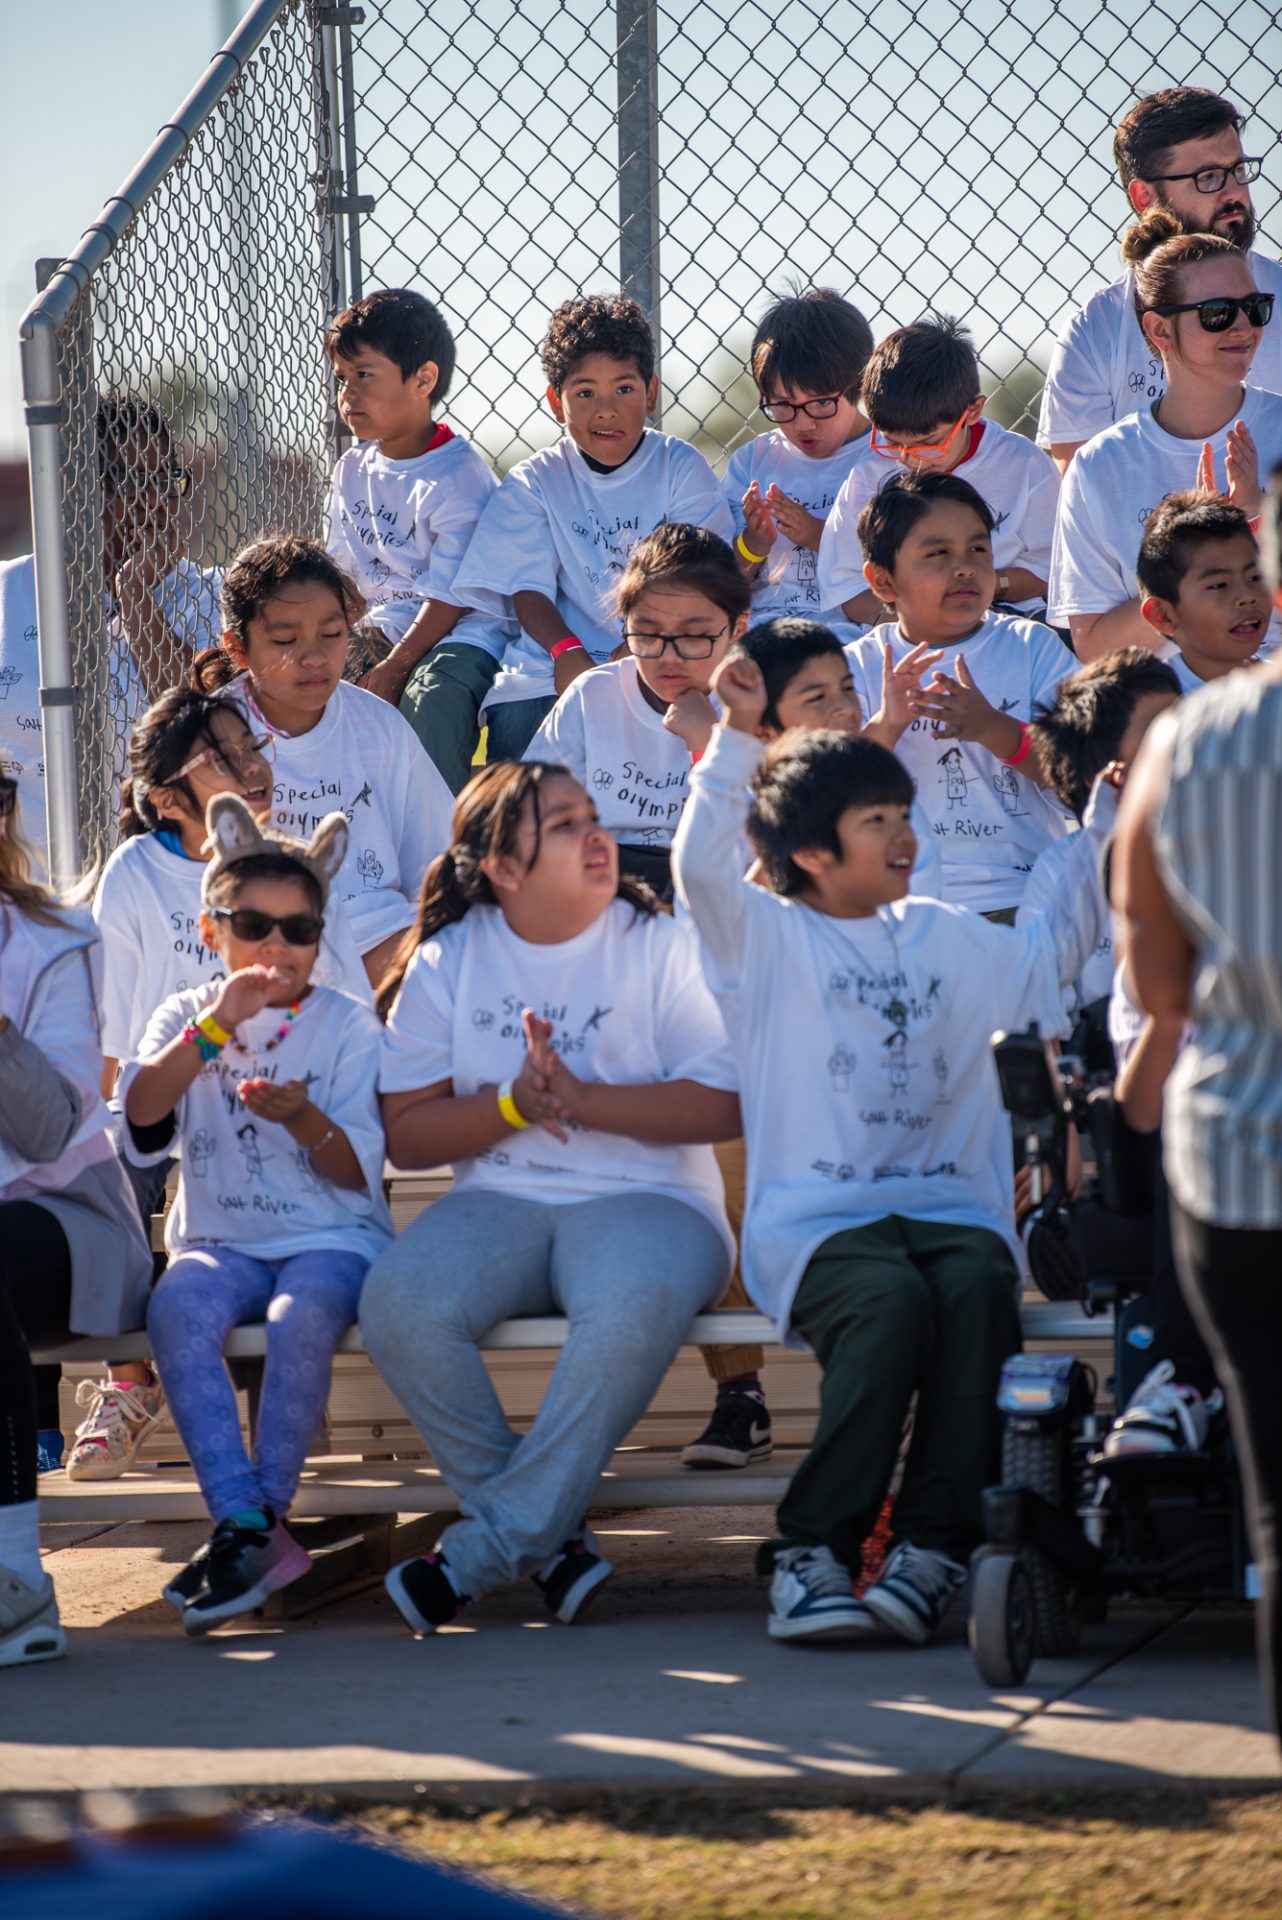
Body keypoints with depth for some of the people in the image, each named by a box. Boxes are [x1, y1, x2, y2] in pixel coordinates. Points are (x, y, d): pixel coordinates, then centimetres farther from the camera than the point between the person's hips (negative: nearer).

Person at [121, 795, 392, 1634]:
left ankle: (264, 1518, -26)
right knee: (175, 1311, -32)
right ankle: (242, 1525, -36)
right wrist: (218, 1024, -16)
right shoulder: (187, 1016, 12)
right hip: (220, 1240, 2)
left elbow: (360, 1171, -2)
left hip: (331, 1237, -2)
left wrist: (302, 1120, -23)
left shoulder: (348, 1026, 6)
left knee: (301, 1314, -36)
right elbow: (141, 1110, -8)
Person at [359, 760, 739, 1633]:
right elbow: (407, 1135, 6)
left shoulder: (661, 946, 4)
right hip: (498, 1203, 2)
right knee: (400, 1303, -31)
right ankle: (553, 1539, -18)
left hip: (645, 1200, -2)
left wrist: (581, 1098, -15)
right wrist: (511, 1104, -11)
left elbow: (725, 1105, -6)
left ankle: (489, 1544, -27)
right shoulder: (447, 961, 10)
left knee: (636, 1300, -39)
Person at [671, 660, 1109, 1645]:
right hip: (816, 1218, -4)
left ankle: (935, 1549, -35)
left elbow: (1054, 953, 36)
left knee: (977, 1284, -33)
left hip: (951, 1205, 4)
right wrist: (739, 736, -17)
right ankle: (812, 1550, -31)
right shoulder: (766, 938, 10)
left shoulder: (944, 938, 26)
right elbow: (702, 864, -8)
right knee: (890, 1298, -37)